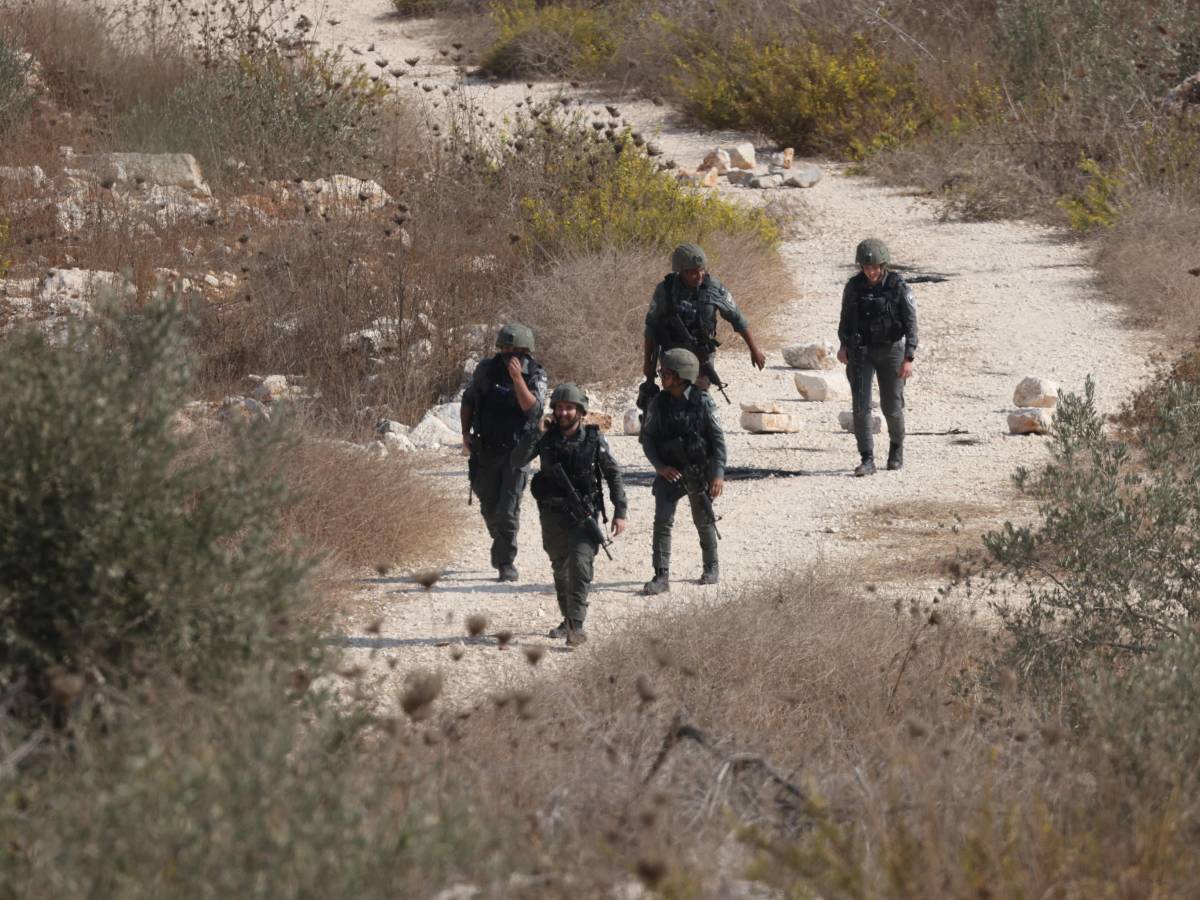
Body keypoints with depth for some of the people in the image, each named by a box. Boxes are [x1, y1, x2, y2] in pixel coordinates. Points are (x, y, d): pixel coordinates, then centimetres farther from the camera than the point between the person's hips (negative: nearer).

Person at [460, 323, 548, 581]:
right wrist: (466, 433, 4)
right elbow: (468, 400, 12)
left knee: (509, 510, -12)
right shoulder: (486, 370, -2)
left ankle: (506, 562, -4)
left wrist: (517, 378, -29)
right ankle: (501, 542, 41)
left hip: (517, 451, -3)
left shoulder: (536, 375, -8)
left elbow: (532, 408, -22)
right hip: (486, 451, 3)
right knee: (490, 507, 13)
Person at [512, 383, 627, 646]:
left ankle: (577, 625, -21)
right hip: (552, 515, 3)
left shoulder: (593, 440, -6)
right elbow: (517, 460, -12)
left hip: (583, 515, -3)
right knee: (560, 568, 15)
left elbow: (613, 474, 2)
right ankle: (567, 618, 31)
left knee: (580, 565, -18)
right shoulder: (546, 438, -1)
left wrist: (620, 512, -3)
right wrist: (537, 432, -19)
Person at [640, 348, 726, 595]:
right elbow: (648, 437, 1)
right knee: (662, 520, -11)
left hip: (698, 471, -2)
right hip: (669, 472, 2)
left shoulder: (702, 402, -12)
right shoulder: (659, 403, -5)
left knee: (704, 521, 12)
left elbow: (718, 439, -9)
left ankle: (712, 567, 34)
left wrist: (718, 474, -16)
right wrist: (659, 466, -13)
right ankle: (661, 577, -11)